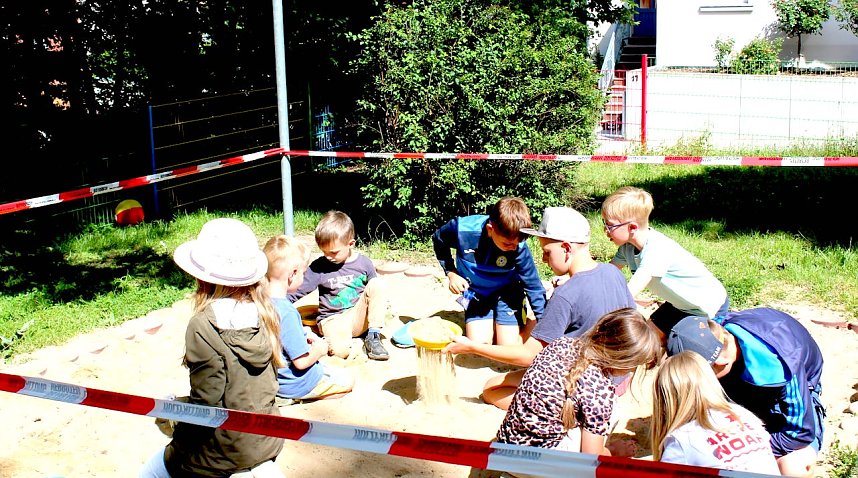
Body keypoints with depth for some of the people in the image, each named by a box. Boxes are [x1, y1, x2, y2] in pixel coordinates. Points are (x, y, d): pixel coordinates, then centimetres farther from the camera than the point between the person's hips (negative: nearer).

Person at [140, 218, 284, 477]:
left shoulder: (204, 326, -21)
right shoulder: (263, 313, -4)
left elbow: (205, 401, -18)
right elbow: (270, 376, 6)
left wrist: (178, 446, -4)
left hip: (228, 447, -6)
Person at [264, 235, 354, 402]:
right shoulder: (287, 312, -32)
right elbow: (302, 362, -26)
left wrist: (304, 332, 6)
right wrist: (319, 349, -9)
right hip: (293, 383, -9)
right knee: (347, 381, 7)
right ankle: (294, 396, 2)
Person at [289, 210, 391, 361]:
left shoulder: (364, 263, 2)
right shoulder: (318, 267, -4)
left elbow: (375, 291, 16)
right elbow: (295, 291, -4)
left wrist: (382, 304, -1)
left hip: (359, 317, 4)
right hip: (332, 320, -3)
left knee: (376, 284, -21)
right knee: (340, 350, -37)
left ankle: (373, 337, -17)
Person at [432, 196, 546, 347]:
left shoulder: (519, 247, -31)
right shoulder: (462, 229, -30)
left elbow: (534, 286, -19)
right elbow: (438, 240, -5)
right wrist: (451, 273, -12)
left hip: (506, 294, -1)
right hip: (476, 294, 1)